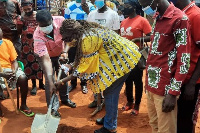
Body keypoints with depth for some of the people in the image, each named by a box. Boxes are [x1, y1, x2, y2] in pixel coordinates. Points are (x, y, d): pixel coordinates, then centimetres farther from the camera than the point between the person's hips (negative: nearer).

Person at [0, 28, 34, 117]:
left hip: (9, 69, 3)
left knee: (23, 78, -26)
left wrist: (14, 71, -17)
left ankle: (23, 106, -7)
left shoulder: (8, 43, 0)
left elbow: (14, 61, 3)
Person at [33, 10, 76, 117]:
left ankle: (65, 98, 39)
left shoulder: (60, 20, -34)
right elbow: (46, 59, -41)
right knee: (49, 80, -8)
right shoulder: (38, 36, -38)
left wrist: (65, 52, -35)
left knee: (63, 76, 15)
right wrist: (51, 82, -45)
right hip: (45, 55, -3)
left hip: (60, 53, 3)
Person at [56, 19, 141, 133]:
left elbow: (85, 67, -21)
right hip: (118, 58, 9)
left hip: (122, 60, -9)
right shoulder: (87, 31, 3)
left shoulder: (87, 39, -26)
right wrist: (72, 66, 9)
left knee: (110, 93, 0)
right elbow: (87, 59, 11)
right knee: (109, 91, 17)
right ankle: (109, 118, 33)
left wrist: (63, 81, -15)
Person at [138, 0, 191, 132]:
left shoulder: (179, 19, -13)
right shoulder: (157, 19, 12)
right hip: (152, 83, 8)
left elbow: (184, 59, -16)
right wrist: (149, 79, 17)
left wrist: (173, 93, -17)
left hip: (165, 88, -7)